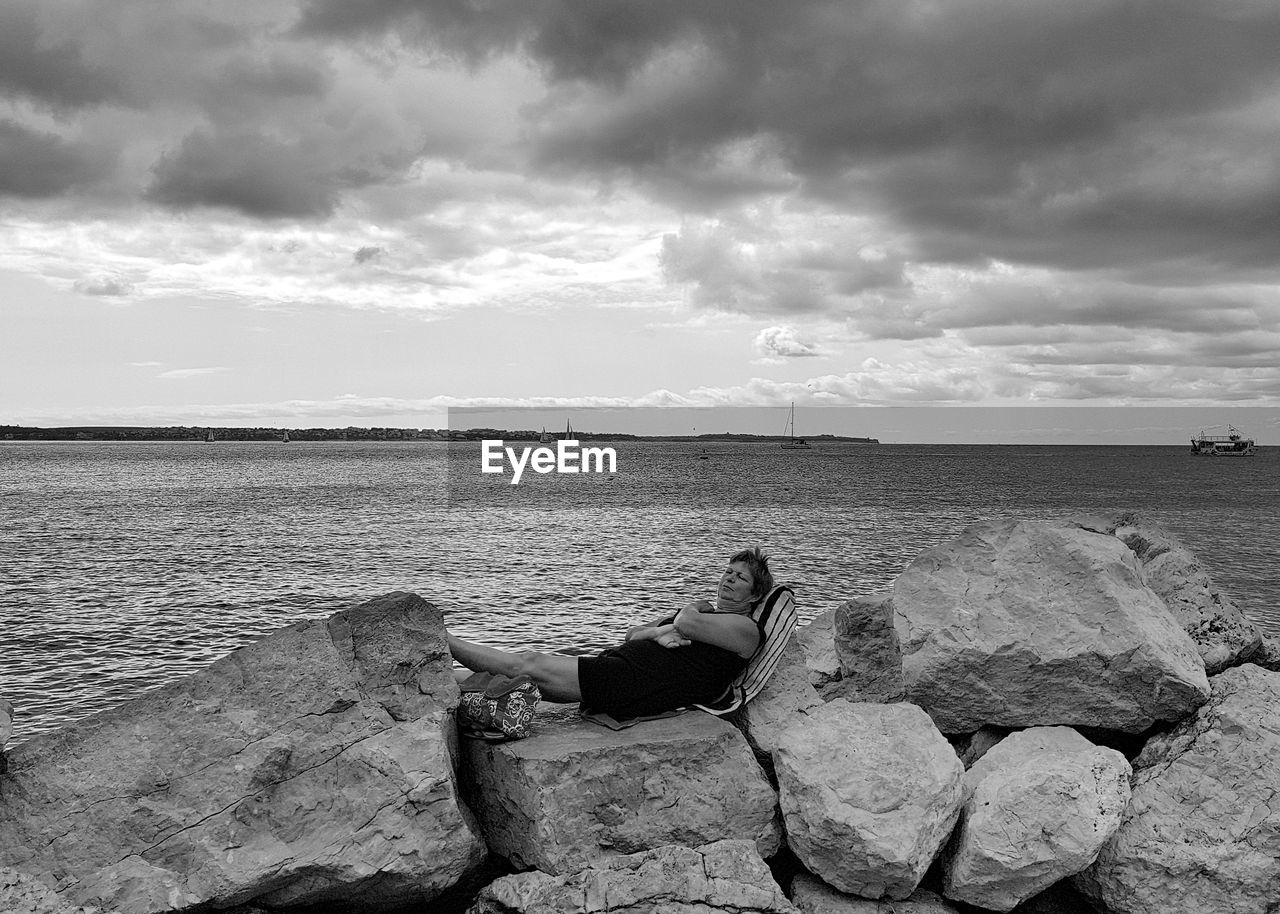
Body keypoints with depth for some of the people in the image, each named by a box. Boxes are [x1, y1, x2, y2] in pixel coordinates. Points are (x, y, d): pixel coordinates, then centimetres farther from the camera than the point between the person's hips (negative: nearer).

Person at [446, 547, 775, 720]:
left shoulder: (747, 629, 1)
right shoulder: (703, 608, 27)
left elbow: (687, 623, -19)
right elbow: (631, 634, 20)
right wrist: (659, 632, -2)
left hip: (636, 680, -8)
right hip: (616, 662, 8)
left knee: (528, 665, -10)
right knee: (527, 662, -3)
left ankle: (441, 639, -6)